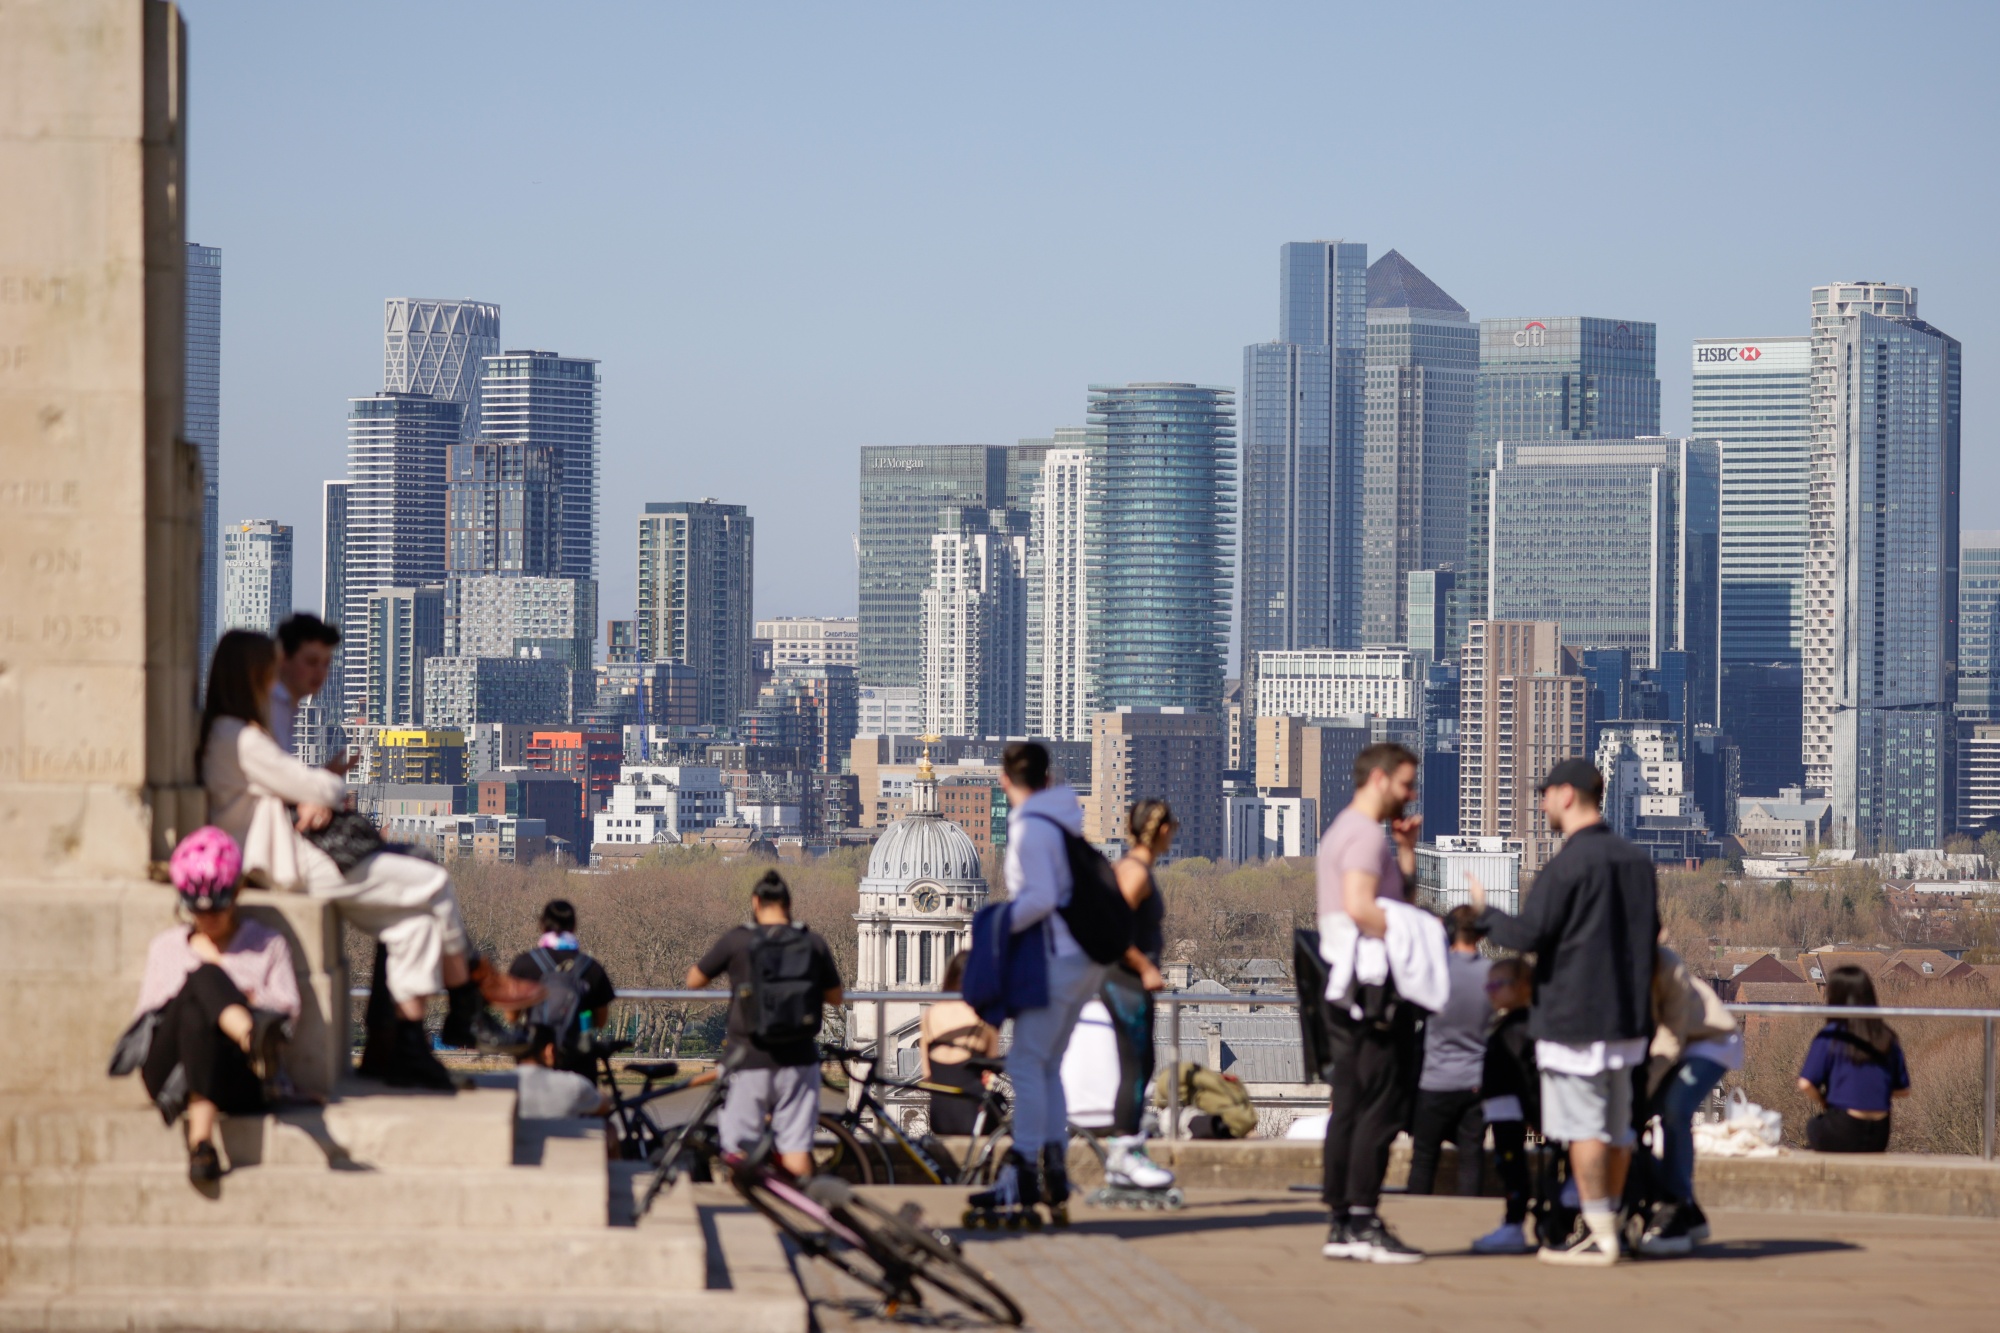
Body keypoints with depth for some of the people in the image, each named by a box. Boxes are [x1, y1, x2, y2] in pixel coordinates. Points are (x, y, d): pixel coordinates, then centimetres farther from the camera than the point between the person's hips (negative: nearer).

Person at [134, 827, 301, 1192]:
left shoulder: (268, 945, 24)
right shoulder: (165, 946, 32)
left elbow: (287, 1007, 10)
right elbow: (145, 1011, 20)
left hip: (231, 1076, -1)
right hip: (167, 1074, 1)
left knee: (196, 1013, -39)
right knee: (203, 976, -30)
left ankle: (201, 1140, -61)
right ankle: (256, 1037, -66)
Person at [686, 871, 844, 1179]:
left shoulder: (736, 940, -7)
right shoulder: (813, 943, -1)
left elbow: (693, 981, 4)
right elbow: (835, 996, 10)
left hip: (749, 1060, -2)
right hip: (798, 1058, 2)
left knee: (738, 1152, 5)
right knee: (796, 1152, 4)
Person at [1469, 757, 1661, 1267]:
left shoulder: (1568, 865, -16)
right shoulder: (1637, 860, 10)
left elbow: (1527, 934, -17)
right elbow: (1651, 932, 19)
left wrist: (1485, 911, 0)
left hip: (1574, 1014, -8)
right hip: (1627, 1014, 8)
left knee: (1582, 1127, -4)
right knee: (1615, 1126, 12)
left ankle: (1599, 1237, -5)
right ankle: (1607, 1225, 17)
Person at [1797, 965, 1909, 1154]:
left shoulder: (1829, 1037, -8)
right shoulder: (1887, 1038, 5)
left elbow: (1806, 1083, -14)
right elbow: (1903, 1090, 8)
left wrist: (1823, 1103, 6)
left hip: (1840, 1135, -4)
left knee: (1813, 1126, 27)